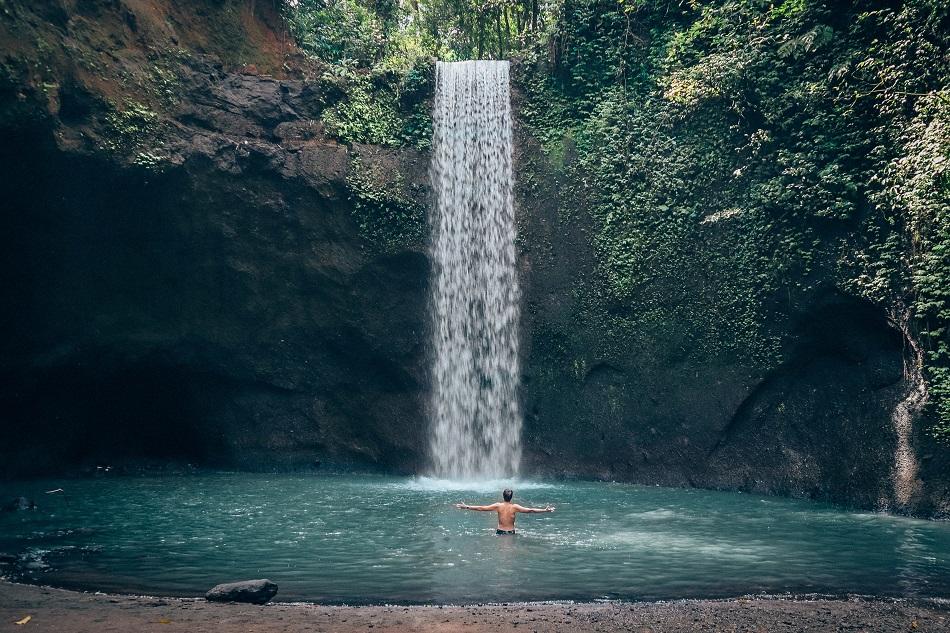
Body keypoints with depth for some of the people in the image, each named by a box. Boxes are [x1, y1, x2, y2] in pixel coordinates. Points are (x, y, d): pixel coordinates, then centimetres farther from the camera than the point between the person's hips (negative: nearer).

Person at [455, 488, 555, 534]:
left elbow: (481, 508, -4)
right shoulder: (515, 507, -6)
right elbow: (530, 510, -7)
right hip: (511, 532, 0)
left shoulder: (498, 506, -4)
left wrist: (466, 507, 2)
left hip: (500, 532, 0)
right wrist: (545, 510, -1)